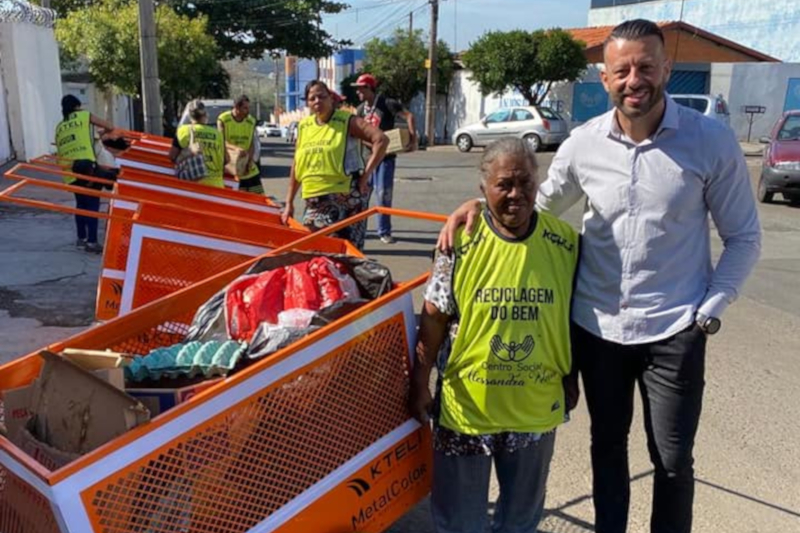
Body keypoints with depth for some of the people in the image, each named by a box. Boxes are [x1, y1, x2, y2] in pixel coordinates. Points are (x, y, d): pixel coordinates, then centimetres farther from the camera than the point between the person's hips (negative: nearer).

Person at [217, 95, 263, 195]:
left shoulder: (251, 121, 3)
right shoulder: (223, 120, -8)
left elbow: (252, 144, -2)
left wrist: (249, 161, -20)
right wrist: (237, 148, -37)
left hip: (248, 168, 4)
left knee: (258, 194, 5)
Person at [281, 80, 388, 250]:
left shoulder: (347, 121, -4)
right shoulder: (304, 126, 12)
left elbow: (381, 140, -14)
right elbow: (296, 166, 17)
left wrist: (366, 175, -17)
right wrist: (289, 203, 16)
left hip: (346, 198, -5)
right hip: (315, 201, 5)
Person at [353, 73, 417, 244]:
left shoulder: (387, 103, -8)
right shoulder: (360, 109, 8)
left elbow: (409, 116, -12)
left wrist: (413, 137, -24)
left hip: (385, 156, -5)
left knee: (383, 194, -6)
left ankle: (384, 232, 5)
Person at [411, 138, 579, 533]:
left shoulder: (565, 242, -7)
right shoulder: (461, 242, -13)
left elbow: (572, 317, 4)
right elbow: (434, 320, -7)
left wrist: (571, 379, 9)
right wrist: (419, 385, -5)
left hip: (536, 408, 2)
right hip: (466, 405, -1)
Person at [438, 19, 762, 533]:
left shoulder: (712, 140, -10)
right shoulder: (584, 143, -4)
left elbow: (744, 238, -1)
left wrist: (710, 310, -8)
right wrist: (482, 202, -6)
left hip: (673, 331, -2)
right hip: (596, 325, 3)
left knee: (673, 460, 11)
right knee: (607, 444, 20)